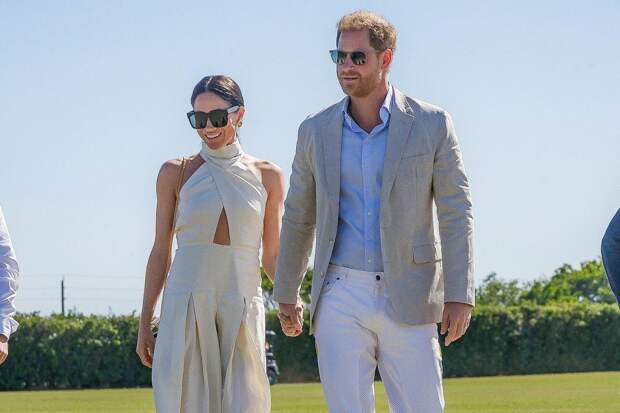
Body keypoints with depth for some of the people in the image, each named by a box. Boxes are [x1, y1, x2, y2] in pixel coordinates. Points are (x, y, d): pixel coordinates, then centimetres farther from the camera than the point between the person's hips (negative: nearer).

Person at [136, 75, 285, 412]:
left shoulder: (266, 176, 9)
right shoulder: (175, 174, 6)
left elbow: (272, 255, 11)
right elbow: (160, 252, 9)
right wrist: (144, 325, 7)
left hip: (243, 308, 1)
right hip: (185, 306, -1)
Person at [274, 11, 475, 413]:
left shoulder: (431, 124, -2)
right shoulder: (316, 131, 5)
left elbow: (456, 213, -3)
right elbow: (299, 217, 16)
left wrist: (460, 296, -10)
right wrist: (286, 295, 19)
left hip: (406, 300, -1)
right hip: (340, 299, 2)